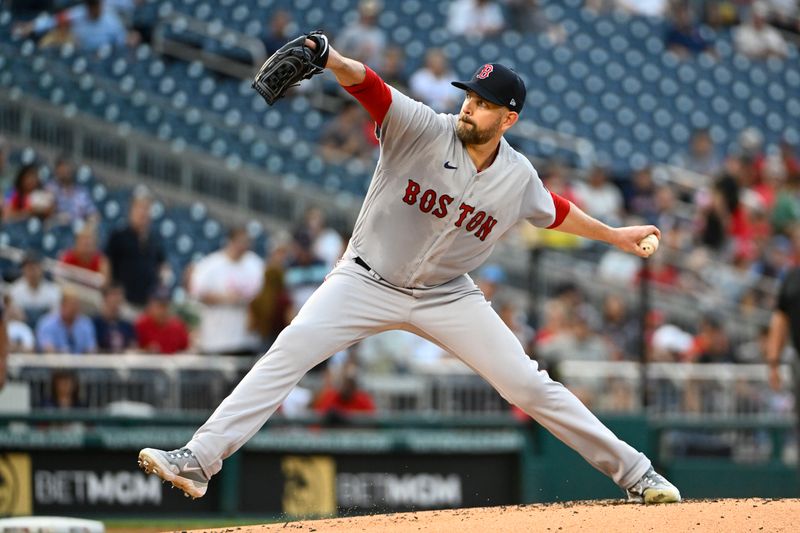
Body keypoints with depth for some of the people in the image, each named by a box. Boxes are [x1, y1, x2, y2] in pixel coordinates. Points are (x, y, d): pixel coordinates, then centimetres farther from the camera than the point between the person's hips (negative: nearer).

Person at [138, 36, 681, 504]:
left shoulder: (518, 177, -6)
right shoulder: (423, 130, -17)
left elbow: (553, 211, 17)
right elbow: (367, 85, -33)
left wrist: (614, 235, 26)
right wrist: (331, 59, -54)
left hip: (447, 295, 2)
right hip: (368, 282, -2)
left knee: (529, 385, -1)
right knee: (287, 353, -20)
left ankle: (634, 471, 13)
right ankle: (198, 461, -21)